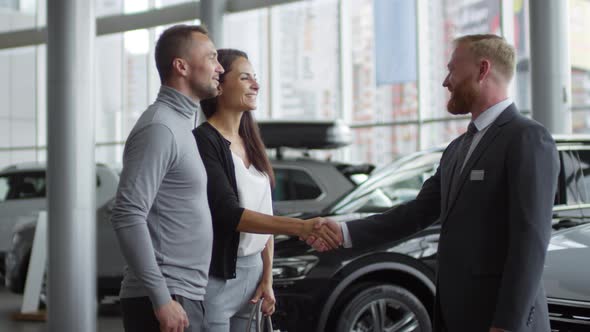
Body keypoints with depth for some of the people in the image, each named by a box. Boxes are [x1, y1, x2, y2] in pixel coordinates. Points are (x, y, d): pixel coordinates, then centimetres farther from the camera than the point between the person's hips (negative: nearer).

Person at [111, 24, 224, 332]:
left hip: (185, 296, 9)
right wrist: (161, 298, -24)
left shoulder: (180, 124, 17)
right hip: (167, 300, -9)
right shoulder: (159, 127, -14)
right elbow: (128, 217, -22)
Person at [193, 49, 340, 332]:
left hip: (252, 274, 7)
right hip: (216, 277, -7)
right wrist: (301, 228, -27)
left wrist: (267, 279, 8)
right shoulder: (204, 141, -12)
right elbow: (227, 213, -20)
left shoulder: (251, 144, 12)